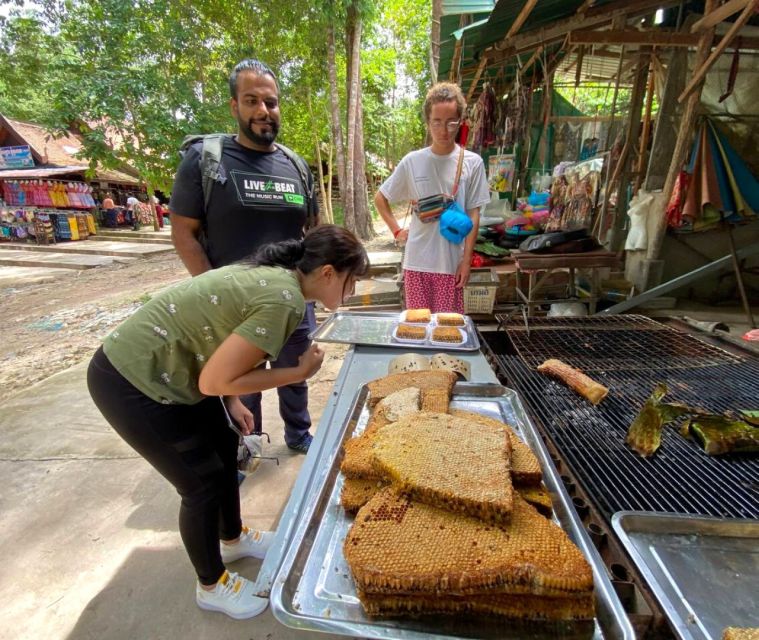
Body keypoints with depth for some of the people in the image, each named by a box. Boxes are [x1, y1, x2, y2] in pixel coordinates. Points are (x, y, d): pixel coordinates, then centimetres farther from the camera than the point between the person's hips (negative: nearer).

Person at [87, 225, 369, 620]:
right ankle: (211, 586, 31)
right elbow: (214, 381, -26)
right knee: (203, 482, 4)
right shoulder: (284, 299, -27)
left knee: (224, 446, 19)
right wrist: (299, 373, -17)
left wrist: (233, 401, 4)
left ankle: (233, 539, 45)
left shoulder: (273, 274, 0)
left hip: (165, 366, 9)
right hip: (130, 383, -9)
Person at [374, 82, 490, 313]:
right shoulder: (412, 161, 1)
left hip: (451, 262, 0)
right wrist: (397, 231, 2)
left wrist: (466, 260, -4)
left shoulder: (472, 163, -1)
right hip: (416, 261, 1)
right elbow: (380, 198, 12)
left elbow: (473, 215, 0)